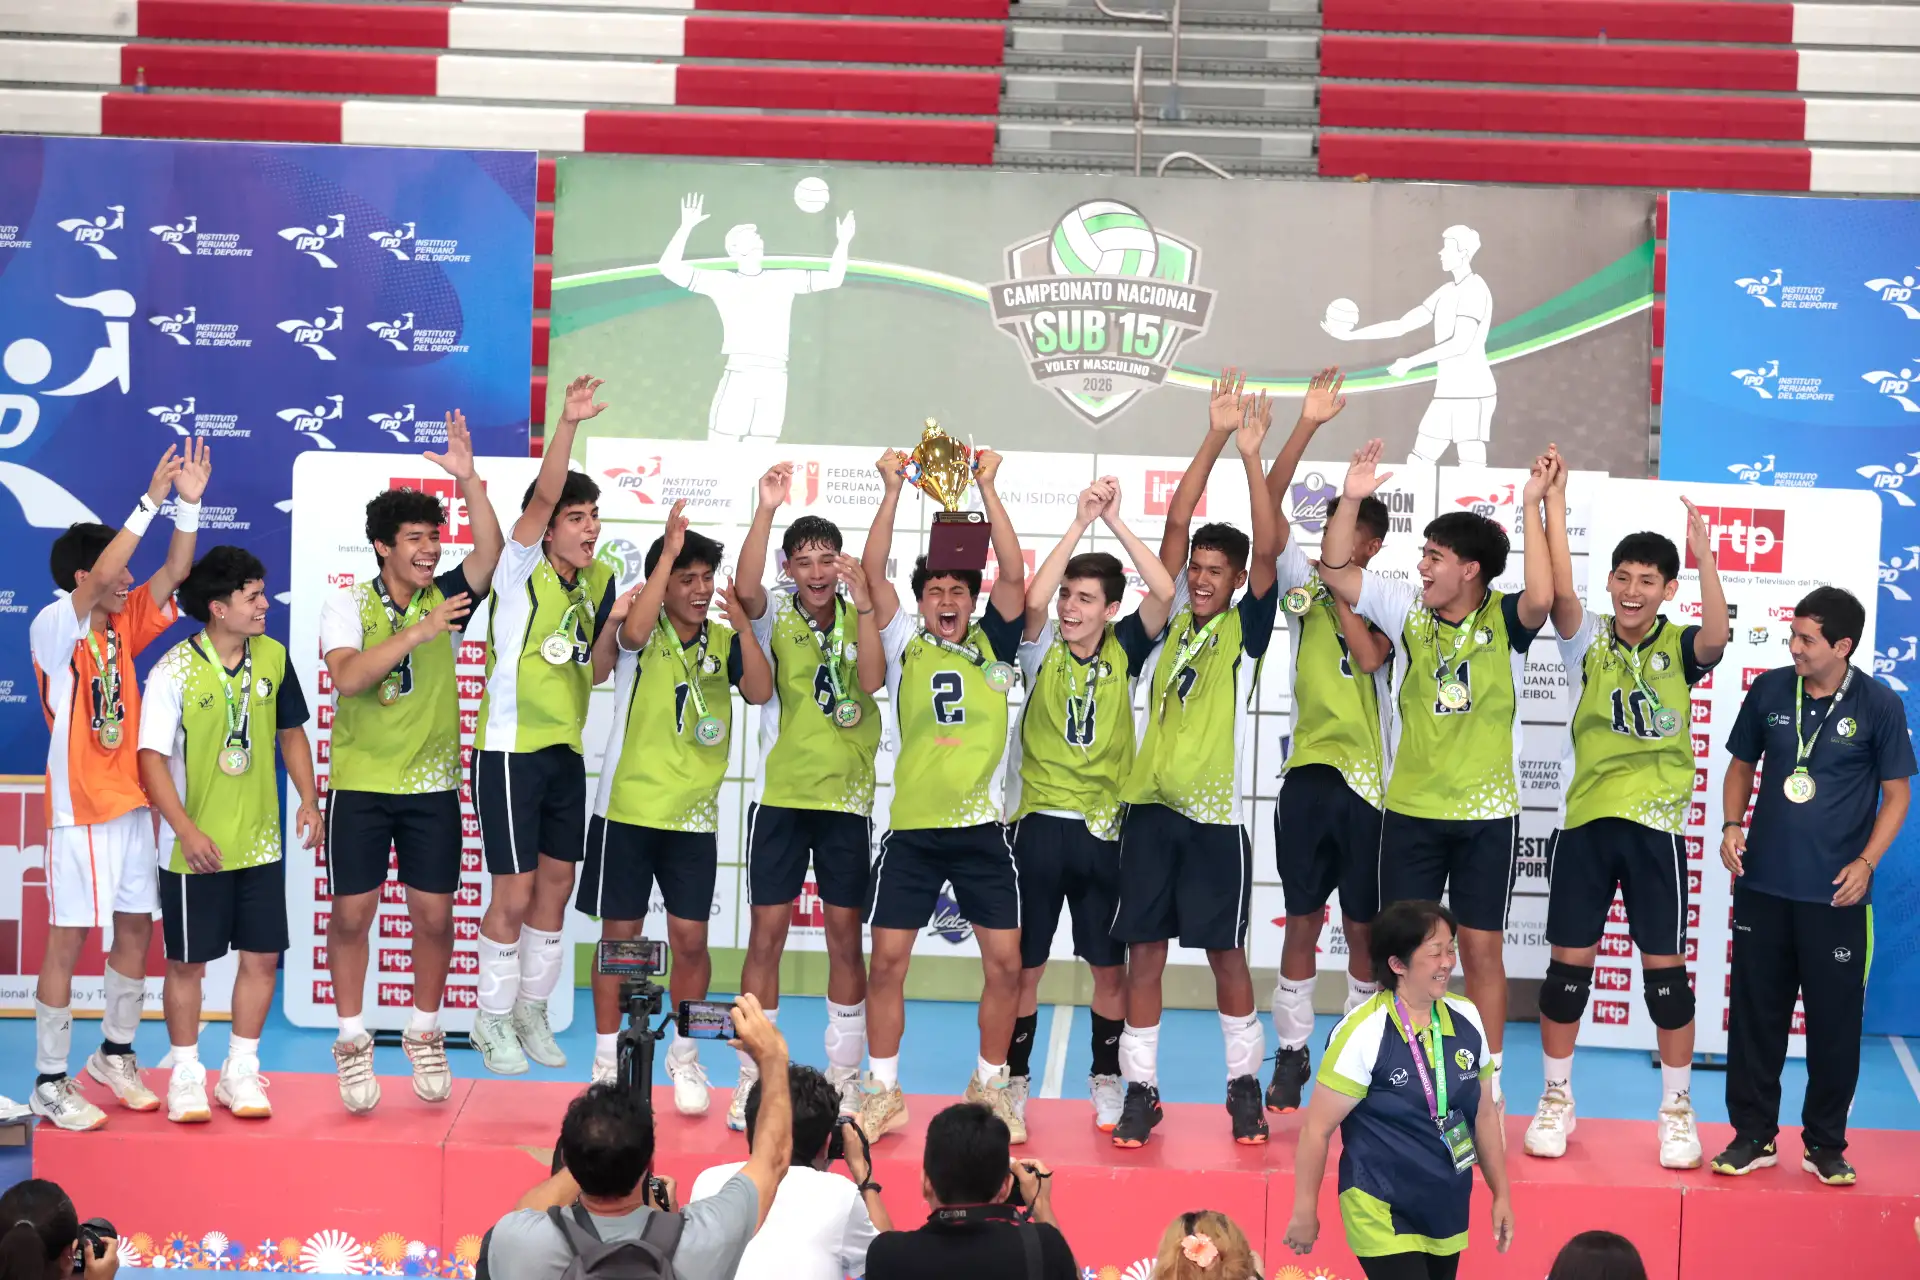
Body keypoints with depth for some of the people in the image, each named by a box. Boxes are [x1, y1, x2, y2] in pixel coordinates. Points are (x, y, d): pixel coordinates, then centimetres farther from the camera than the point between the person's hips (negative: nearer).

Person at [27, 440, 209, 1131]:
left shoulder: (122, 626, 8)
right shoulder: (55, 628, -11)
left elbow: (172, 574, 3)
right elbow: (99, 577, -27)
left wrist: (188, 503, -10)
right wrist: (152, 500, -27)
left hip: (131, 802, 7)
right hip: (79, 808, -7)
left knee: (136, 928, 12)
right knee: (68, 940, -3)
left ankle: (115, 1054, 28)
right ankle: (50, 1083, 4)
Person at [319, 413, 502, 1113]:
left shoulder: (445, 598, 2)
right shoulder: (347, 604, -4)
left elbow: (491, 550, -16)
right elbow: (347, 676, -21)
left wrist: (467, 476, -25)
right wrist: (416, 634, -27)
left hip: (433, 786, 2)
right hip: (360, 785, -2)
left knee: (434, 914, 4)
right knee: (351, 912, 0)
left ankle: (424, 1036, 21)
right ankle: (352, 1043, 14)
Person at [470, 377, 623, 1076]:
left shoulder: (598, 582, 8)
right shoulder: (522, 570, -10)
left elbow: (596, 671, 10)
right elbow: (543, 496, -26)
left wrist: (614, 623, -8)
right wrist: (568, 424, -38)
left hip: (566, 752, 6)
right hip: (510, 750, -6)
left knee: (555, 888, 11)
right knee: (514, 894, -3)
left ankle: (532, 1012, 25)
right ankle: (494, 1019, 13)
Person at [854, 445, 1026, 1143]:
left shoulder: (994, 645, 8)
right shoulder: (906, 646, 7)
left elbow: (1014, 573, -4)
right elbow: (873, 571, -3)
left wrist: (987, 487, -8)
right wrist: (893, 490, -8)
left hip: (982, 828, 0)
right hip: (912, 827, 0)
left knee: (1005, 960, -2)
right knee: (887, 957, -2)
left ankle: (990, 1087, 15)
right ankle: (883, 1092, 10)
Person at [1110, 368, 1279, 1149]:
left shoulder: (1245, 628, 2)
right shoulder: (1172, 617, 8)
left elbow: (1267, 550, -11)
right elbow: (1176, 522, 1)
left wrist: (1252, 457, -19)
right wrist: (1213, 439, -7)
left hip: (1214, 812, -3)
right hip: (1150, 805, 3)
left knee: (1224, 951, 4)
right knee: (1144, 950, 4)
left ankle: (1245, 1082, 17)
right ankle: (1140, 1090, 10)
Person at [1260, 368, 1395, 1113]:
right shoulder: (1303, 584, 6)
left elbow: (1369, 655, -17)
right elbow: (1268, 506, -4)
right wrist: (1307, 427, -12)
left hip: (1367, 778, -1)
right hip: (1308, 771, 1)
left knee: (1364, 926, 6)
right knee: (1302, 920, 4)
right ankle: (1291, 1052, 12)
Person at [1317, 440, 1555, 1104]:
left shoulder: (1505, 619, -7)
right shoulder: (1408, 608, 1)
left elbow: (1542, 598, -29)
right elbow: (1336, 571, -2)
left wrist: (1532, 508, -27)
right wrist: (1351, 500, -15)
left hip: (1487, 812, -2)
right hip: (1411, 808, 2)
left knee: (1481, 949, 5)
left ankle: (1487, 1083, 14)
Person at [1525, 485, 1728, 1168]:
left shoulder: (1680, 648, 1)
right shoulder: (1589, 640, 3)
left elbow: (1716, 637, -21)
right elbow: (1559, 592, -14)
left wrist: (1703, 551, -28)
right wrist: (1554, 503, -20)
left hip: (1655, 826, -1)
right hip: (1586, 821, 1)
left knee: (1665, 967, 2)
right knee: (1569, 963, 5)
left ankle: (1677, 1109, 16)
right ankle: (1556, 1099, 19)